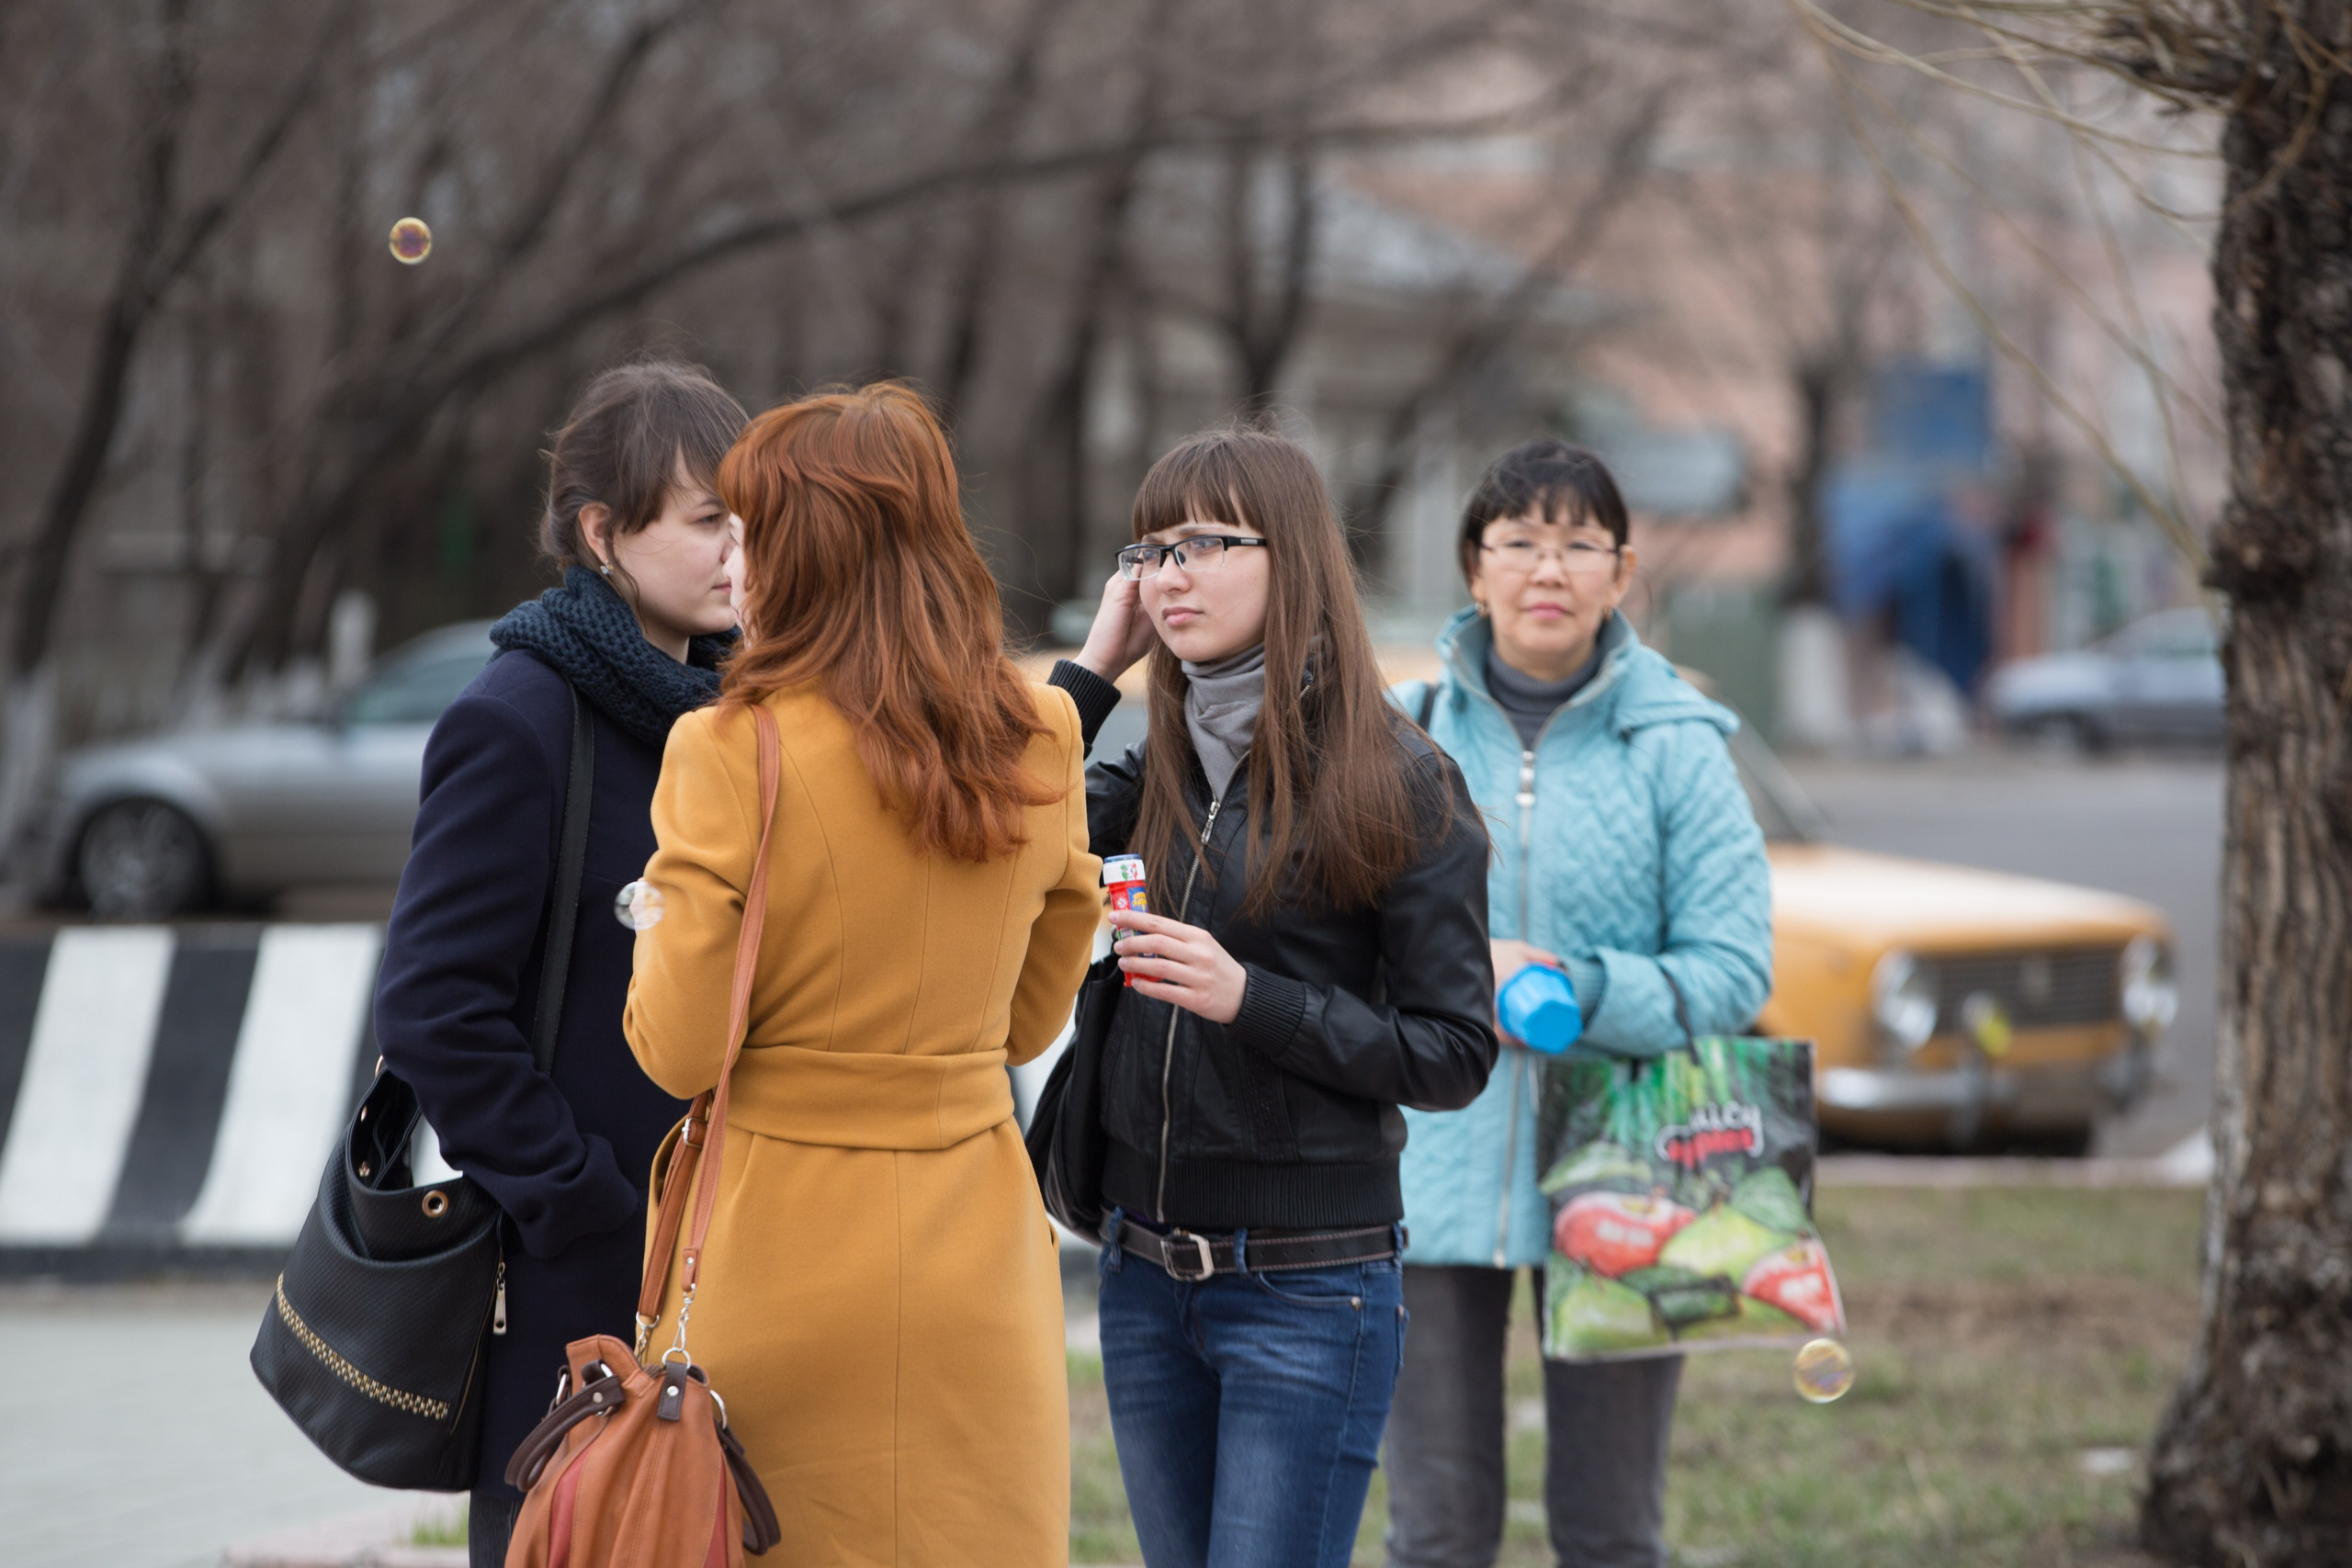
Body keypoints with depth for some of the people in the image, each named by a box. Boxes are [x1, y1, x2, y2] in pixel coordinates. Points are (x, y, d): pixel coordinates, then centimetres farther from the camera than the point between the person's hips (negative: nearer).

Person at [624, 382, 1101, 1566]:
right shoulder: (1041, 744, 2)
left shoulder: (731, 753, -13)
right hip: (976, 1256, 4)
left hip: (781, 1246, -4)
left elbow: (678, 1053, -10)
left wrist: (661, 899, 6)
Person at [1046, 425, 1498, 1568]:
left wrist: (1249, 999, -20)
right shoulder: (1156, 769, 9)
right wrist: (1092, 669, 0)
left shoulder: (1392, 781, -8)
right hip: (1147, 1271, 6)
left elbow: (1455, 1054, -9)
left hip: (1308, 1289, -6)